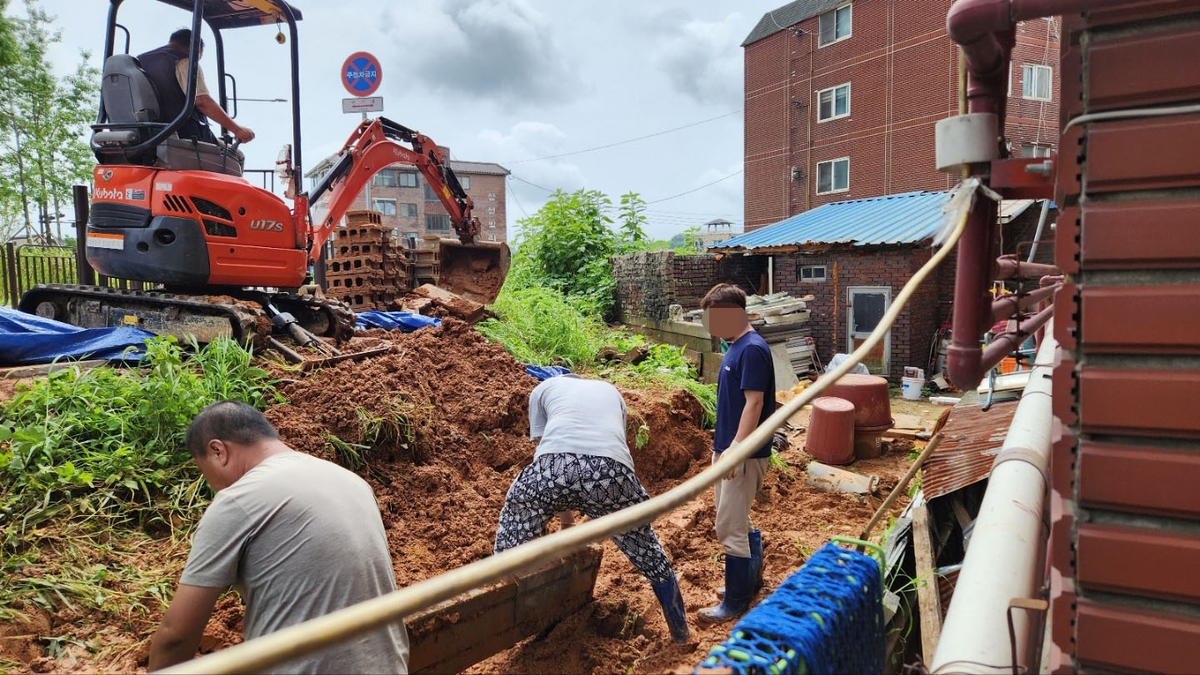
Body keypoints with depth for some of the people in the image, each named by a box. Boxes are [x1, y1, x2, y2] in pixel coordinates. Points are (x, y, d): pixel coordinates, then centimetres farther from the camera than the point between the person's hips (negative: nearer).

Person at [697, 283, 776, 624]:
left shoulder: (752, 349, -19)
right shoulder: (736, 346, 10)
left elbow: (754, 403, -24)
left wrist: (736, 449, -27)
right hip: (728, 447, 10)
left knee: (730, 527, -2)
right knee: (739, 520, 21)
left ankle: (736, 602, 11)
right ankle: (752, 578, 37)